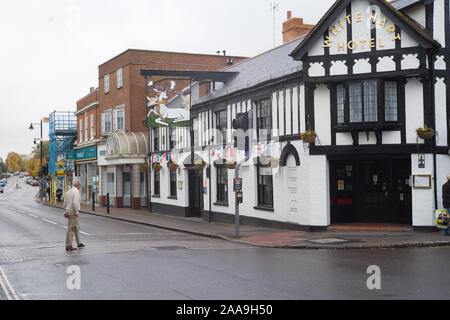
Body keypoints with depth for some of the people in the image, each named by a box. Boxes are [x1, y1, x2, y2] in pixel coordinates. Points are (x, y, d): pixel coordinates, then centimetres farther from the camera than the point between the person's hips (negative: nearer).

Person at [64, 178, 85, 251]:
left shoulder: (69, 191, 13)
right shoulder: (76, 192, -15)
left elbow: (65, 203, 17)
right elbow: (75, 203, -25)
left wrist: (65, 212, 19)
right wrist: (76, 212, -16)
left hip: (68, 211, 10)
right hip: (73, 213, -10)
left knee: (77, 227, 19)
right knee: (70, 229, -6)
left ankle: (79, 243, 29)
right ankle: (68, 246, -4)